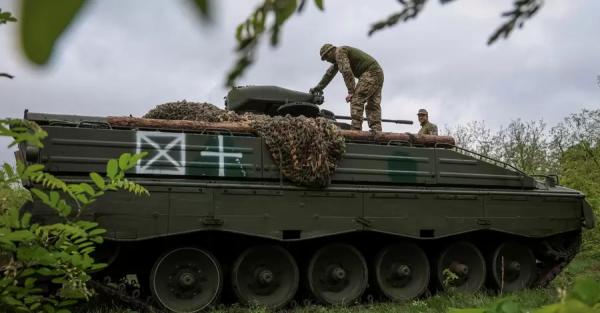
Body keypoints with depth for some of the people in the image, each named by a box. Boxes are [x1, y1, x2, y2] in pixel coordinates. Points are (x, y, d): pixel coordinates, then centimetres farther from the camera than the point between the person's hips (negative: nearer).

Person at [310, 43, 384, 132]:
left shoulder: (339, 52, -6)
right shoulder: (337, 59, 25)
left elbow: (346, 72, -18)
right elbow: (329, 74, 34)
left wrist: (351, 92, -19)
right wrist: (317, 89, 38)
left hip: (370, 72, -10)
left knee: (356, 100, -14)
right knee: (373, 105, 3)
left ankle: (356, 130, -21)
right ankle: (376, 131, -6)